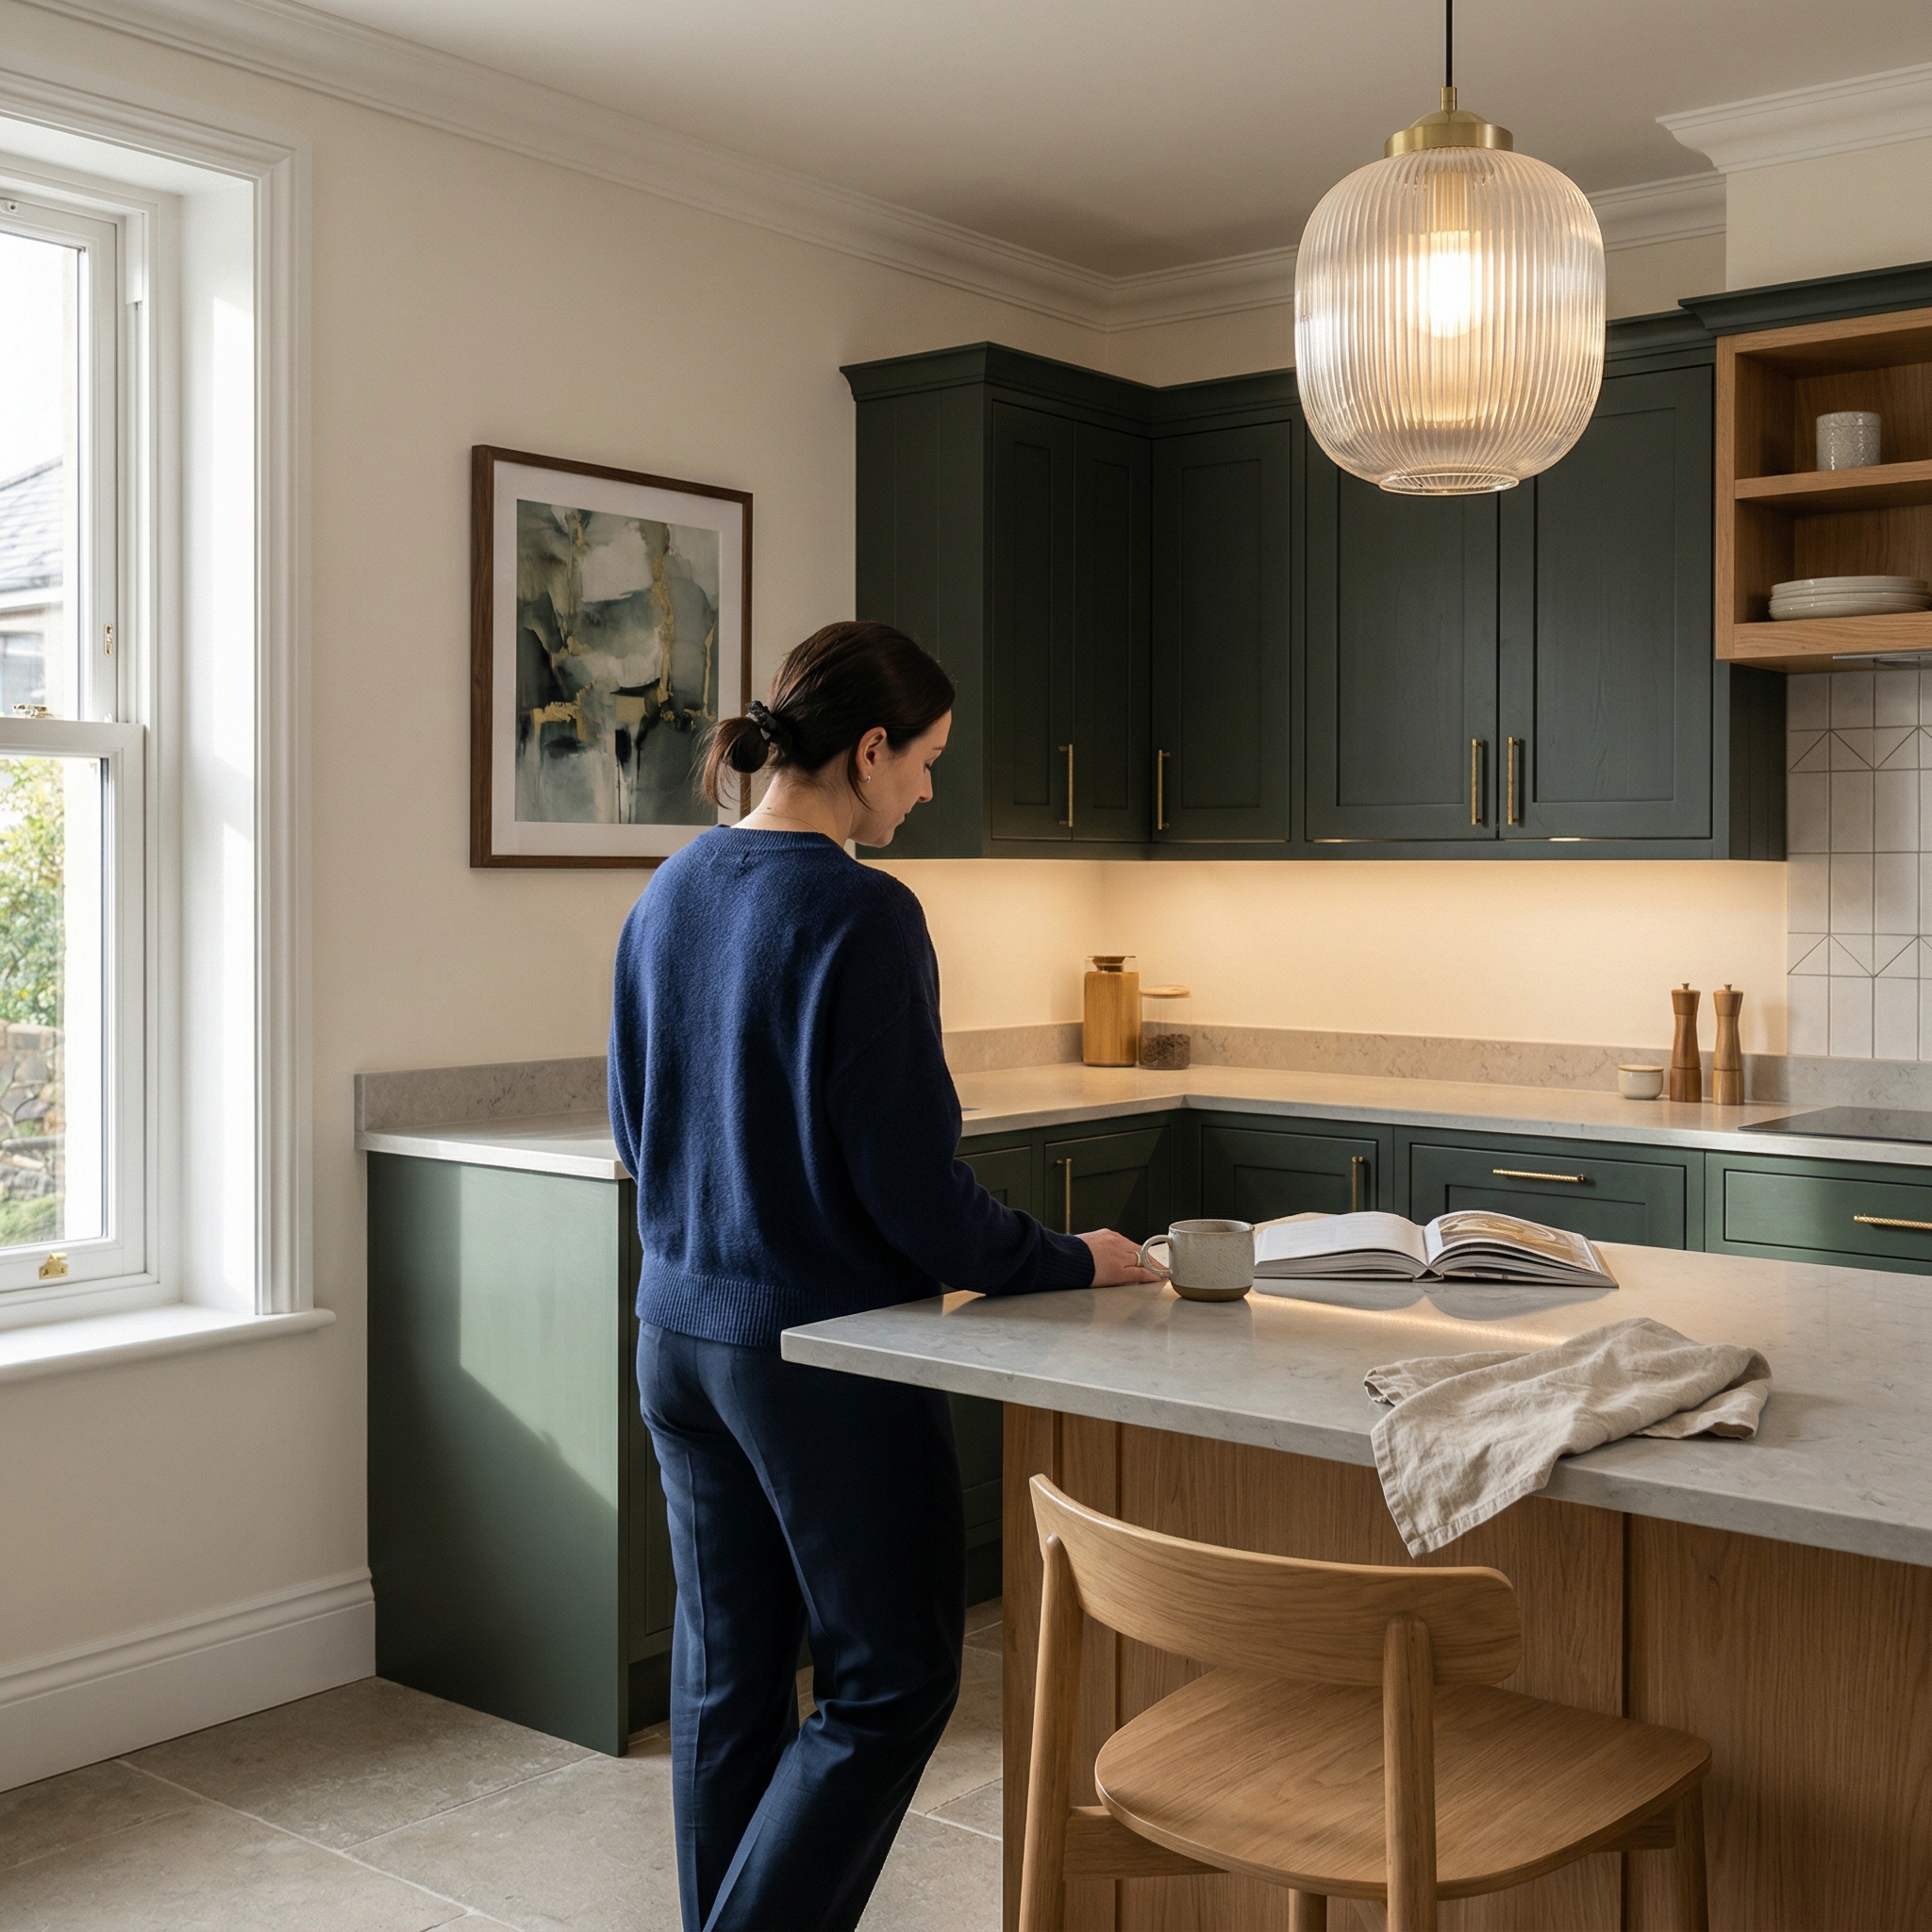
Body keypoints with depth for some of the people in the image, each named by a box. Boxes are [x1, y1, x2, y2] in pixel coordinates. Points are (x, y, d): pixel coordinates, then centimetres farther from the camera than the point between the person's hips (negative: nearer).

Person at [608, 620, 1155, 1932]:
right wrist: (1071, 1264, -6)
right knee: (891, 1683, 7)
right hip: (824, 1355, -8)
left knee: (726, 1676, 17)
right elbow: (909, 1182, -19)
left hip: (681, 1332, 8)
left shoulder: (669, 897, 5)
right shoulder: (861, 915, -19)